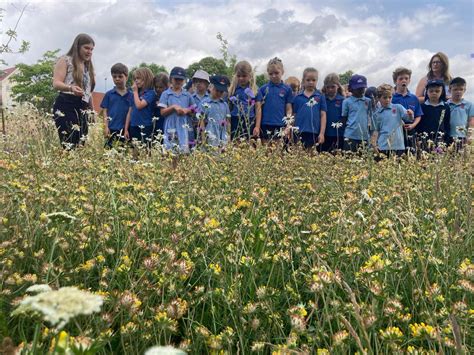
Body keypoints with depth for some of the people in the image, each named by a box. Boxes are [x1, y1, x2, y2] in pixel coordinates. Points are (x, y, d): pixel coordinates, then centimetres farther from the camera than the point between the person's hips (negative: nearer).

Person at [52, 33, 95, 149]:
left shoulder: (88, 67, 26)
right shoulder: (65, 60, 5)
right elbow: (56, 83, -7)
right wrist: (71, 88, -27)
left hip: (82, 109, 7)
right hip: (66, 106, -7)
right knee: (69, 145, -20)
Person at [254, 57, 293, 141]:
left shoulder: (287, 89, 4)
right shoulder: (263, 89, 5)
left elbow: (289, 109, 4)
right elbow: (259, 108, 4)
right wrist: (257, 126, -2)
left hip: (281, 127, 0)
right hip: (266, 126, 1)